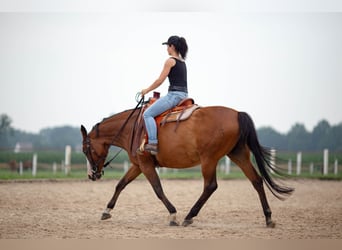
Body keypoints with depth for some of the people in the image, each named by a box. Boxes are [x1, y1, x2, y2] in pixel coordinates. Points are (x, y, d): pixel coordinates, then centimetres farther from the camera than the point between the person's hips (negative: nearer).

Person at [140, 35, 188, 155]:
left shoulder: (170, 61, -8)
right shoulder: (182, 62, 18)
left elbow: (160, 80, -10)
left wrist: (147, 90, 3)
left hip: (174, 94, -10)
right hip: (183, 95, 10)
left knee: (148, 114, -9)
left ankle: (153, 143, -22)